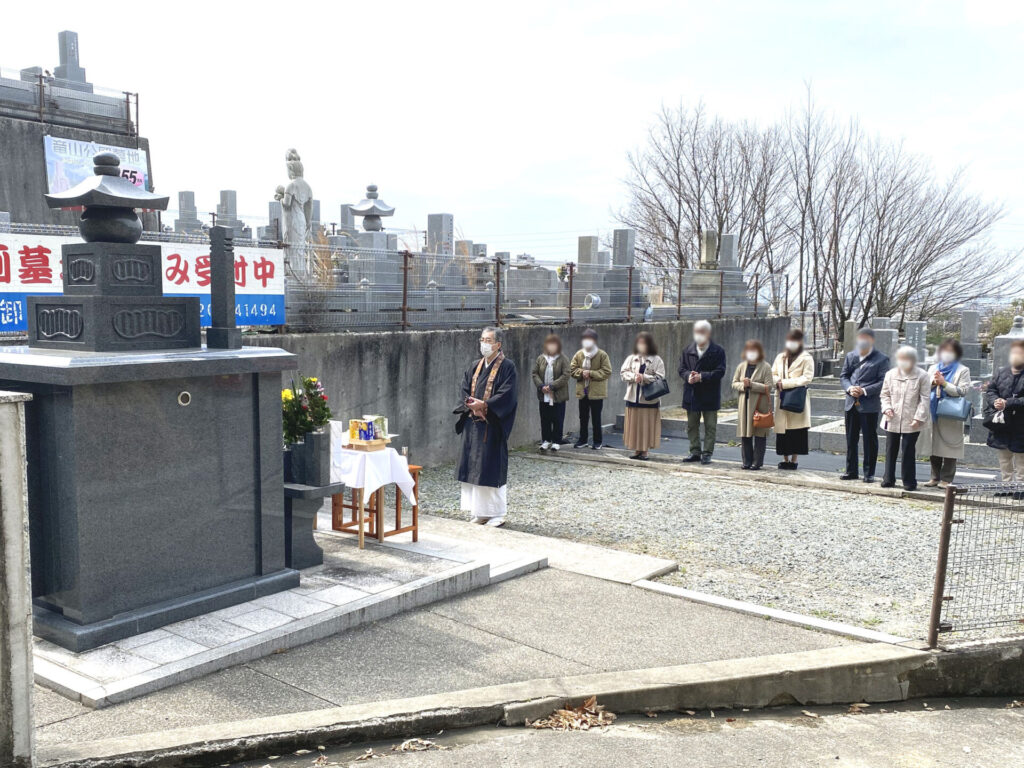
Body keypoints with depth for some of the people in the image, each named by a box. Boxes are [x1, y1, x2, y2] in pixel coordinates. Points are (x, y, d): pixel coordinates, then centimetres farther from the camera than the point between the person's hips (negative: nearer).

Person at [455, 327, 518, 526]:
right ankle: (478, 511, 14)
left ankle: (497, 513, 3)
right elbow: (465, 389, 10)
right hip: (473, 424, 6)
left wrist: (483, 405, -20)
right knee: (473, 467, 6)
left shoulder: (507, 367, -6)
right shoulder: (475, 366, 14)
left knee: (492, 468, -5)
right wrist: (472, 405, -9)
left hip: (493, 425, -6)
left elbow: (507, 394, -15)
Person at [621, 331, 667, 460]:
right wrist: (633, 377, -15)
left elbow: (659, 377, -8)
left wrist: (644, 377, -17)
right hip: (633, 397, 3)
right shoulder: (631, 359, 10)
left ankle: (646, 450, 7)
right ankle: (637, 450, 14)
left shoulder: (657, 360, 0)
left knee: (647, 425, -1)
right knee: (634, 424, 4)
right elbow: (623, 372, 3)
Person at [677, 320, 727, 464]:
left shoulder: (718, 351, -5)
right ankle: (695, 452, 20)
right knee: (692, 426, 10)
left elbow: (720, 372, -12)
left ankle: (707, 453, 9)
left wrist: (701, 377, -20)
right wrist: (688, 376, -15)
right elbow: (681, 369, 7)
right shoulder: (688, 351, 8)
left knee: (710, 427, 2)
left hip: (710, 396, -4)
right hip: (691, 394, 4)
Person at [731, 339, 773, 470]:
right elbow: (734, 384, 11)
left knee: (759, 434, 0)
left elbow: (768, 387, -10)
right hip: (744, 404, 4)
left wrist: (751, 384, -16)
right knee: (744, 434, 4)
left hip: (760, 405, -4)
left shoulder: (765, 367, -2)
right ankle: (747, 461, 13)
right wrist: (743, 385, -10)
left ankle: (757, 462, 7)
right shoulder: (741, 366, 12)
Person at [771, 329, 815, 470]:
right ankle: (785, 459, 11)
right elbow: (773, 374, 16)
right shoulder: (780, 357, 16)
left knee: (796, 430, -4)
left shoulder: (806, 358, -1)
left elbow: (807, 378, -11)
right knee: (782, 428, 2)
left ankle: (794, 460, 4)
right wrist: (778, 382, -7)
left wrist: (785, 383, -14)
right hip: (782, 398, 5)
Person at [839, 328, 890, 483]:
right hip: (852, 404, 5)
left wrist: (864, 391, -19)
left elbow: (883, 382, -9)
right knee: (851, 439, 11)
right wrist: (849, 388, -10)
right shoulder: (851, 356, 12)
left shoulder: (881, 359, -3)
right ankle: (851, 471, 21)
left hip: (869, 405, -5)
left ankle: (869, 473, 10)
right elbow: (843, 376, 10)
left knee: (870, 440, 2)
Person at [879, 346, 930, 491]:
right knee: (891, 450, 9)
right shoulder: (890, 374, 7)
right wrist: (886, 407, -5)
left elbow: (924, 400, -5)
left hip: (911, 422, -3)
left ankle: (909, 481, 9)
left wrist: (919, 417, -12)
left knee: (908, 451, 0)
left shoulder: (922, 376, -3)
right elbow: (884, 394, 13)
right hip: (892, 420, 4)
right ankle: (888, 479, 18)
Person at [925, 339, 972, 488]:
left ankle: (946, 478, 4)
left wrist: (944, 383, -12)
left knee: (948, 446, -2)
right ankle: (935, 476, 15)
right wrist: (933, 382, -6)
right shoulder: (933, 368, 17)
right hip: (933, 413, 4)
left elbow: (963, 391, -8)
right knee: (933, 447, 6)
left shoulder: (963, 370, 3)